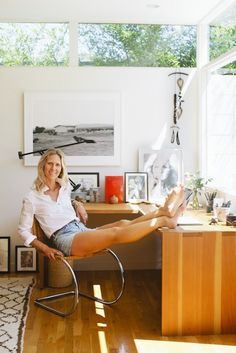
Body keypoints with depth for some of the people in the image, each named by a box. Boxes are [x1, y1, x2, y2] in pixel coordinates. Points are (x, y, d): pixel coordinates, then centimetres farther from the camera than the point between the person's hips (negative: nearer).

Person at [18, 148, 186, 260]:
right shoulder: (32, 197, -1)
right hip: (65, 238, -7)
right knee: (116, 233, -26)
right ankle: (164, 221, -28)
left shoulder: (65, 188, 15)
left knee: (124, 223, -18)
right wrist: (45, 248, -10)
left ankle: (164, 211, -23)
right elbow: (24, 230, 2)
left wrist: (78, 204, 13)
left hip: (83, 230, 7)